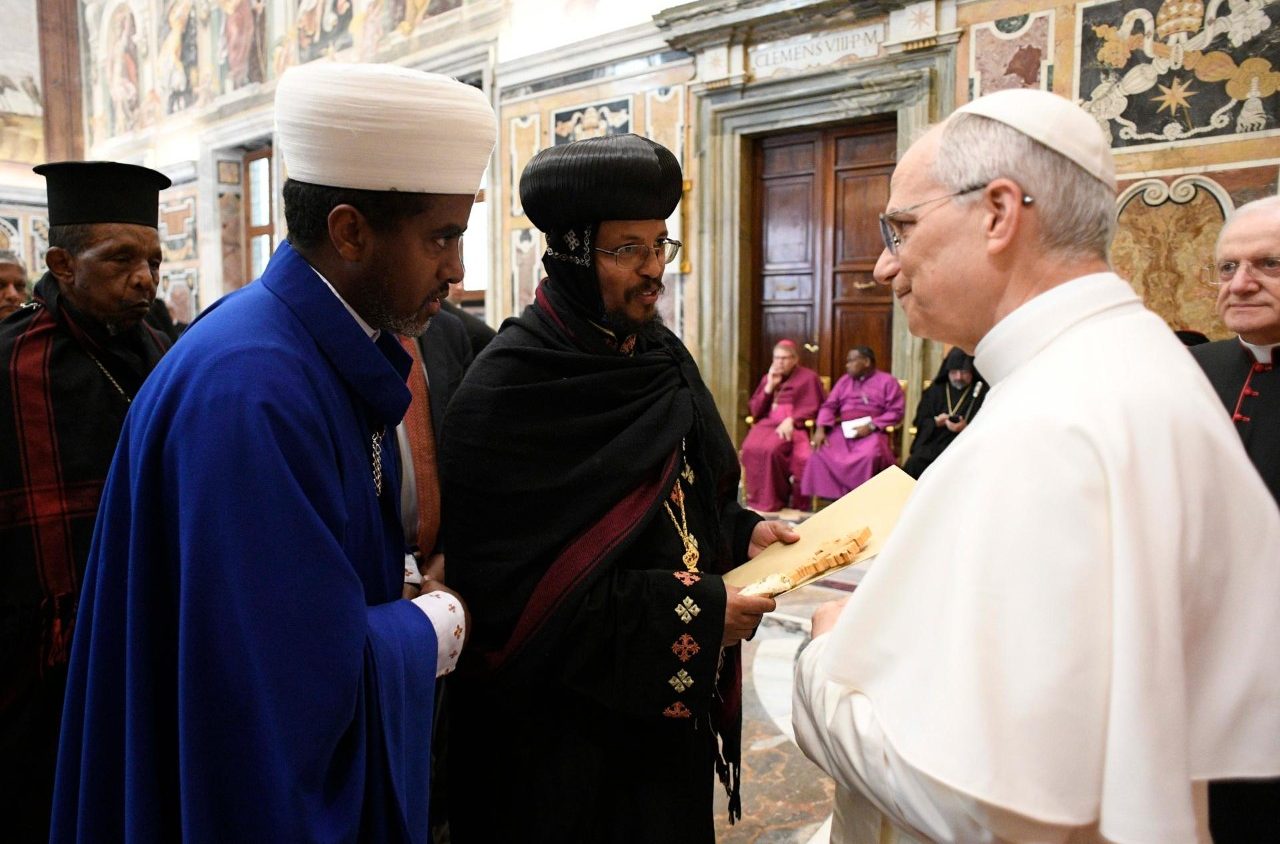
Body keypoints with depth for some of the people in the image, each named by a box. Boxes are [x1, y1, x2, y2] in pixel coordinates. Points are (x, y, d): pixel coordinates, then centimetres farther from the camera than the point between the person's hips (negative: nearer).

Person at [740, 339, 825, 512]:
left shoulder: (808, 377, 8)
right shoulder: (768, 378, 21)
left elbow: (811, 408, -2)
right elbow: (755, 410, 14)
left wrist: (791, 420, -18)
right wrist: (770, 387, 2)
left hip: (794, 426, -4)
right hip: (768, 423, 4)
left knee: (771, 449, -35)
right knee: (750, 447, -29)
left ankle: (773, 499, -21)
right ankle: (759, 497, -18)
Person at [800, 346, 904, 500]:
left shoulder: (887, 381, 7)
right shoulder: (845, 380, 21)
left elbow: (896, 412, -2)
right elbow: (829, 406, 12)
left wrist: (871, 426, -15)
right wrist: (821, 428, -7)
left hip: (871, 431, -4)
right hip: (844, 430, 4)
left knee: (870, 455, -36)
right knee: (822, 452, -25)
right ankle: (831, 495, -19)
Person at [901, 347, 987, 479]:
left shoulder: (983, 393, 5)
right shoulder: (936, 390, 14)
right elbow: (920, 420, 14)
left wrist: (966, 428, -20)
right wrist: (935, 422, -8)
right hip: (933, 443, 3)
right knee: (913, 464, -27)